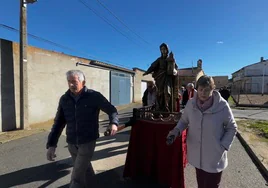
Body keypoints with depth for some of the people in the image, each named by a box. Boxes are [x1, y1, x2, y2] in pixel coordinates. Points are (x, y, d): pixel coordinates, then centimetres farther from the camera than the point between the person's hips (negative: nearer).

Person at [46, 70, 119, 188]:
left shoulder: (94, 96, -14)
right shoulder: (64, 99, -2)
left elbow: (111, 110, -5)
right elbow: (58, 123, 2)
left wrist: (113, 122, -24)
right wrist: (51, 144, -4)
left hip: (88, 141, -5)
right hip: (71, 143, 5)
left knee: (77, 176, -2)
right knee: (84, 168, 25)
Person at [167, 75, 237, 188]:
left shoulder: (222, 106, -18)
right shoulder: (191, 103, -11)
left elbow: (232, 128, -4)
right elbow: (184, 120, 3)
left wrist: (223, 146, -12)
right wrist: (176, 130, -15)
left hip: (214, 157, -2)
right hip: (196, 155, 2)